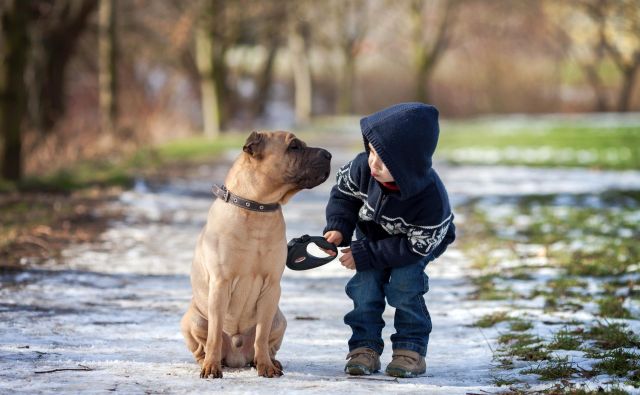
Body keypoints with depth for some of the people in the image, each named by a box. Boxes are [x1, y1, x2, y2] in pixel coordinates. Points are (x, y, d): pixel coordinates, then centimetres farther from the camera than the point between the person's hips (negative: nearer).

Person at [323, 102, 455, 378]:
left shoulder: (431, 199, -42)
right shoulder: (363, 167, -32)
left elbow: (415, 246, -31)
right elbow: (344, 192, -10)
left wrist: (366, 255, -33)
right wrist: (338, 227, -27)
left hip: (420, 242, -4)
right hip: (373, 234, 4)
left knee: (403, 284, -23)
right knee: (365, 283, -13)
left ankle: (411, 348, -8)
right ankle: (365, 346, -4)